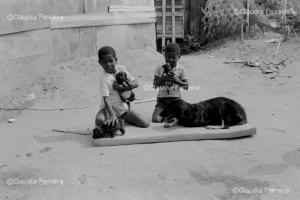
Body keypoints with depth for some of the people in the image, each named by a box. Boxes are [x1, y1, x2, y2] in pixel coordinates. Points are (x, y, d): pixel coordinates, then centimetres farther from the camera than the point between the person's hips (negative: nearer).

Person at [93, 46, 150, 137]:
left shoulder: (120, 68, -3)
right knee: (99, 120, -38)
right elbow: (106, 99, -28)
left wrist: (122, 87, -19)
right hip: (109, 107, -4)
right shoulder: (103, 78, -18)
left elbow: (136, 83, -3)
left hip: (123, 106, 5)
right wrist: (112, 115, -42)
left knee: (146, 124, -7)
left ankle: (122, 119, 15)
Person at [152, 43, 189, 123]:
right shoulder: (160, 69, 3)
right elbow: (155, 85, -3)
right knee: (155, 120, -20)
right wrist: (163, 78, -20)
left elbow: (186, 86, -5)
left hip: (175, 99, 0)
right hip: (162, 99, 1)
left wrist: (176, 80, -21)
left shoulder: (181, 69, 2)